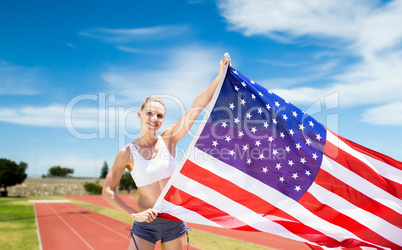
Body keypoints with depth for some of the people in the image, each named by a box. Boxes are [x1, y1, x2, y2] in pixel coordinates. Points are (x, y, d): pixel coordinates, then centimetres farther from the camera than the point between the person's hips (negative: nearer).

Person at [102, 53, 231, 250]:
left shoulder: (168, 140, -5)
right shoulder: (127, 153, -9)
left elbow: (196, 108, -12)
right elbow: (107, 192, -6)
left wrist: (220, 75, -16)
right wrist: (134, 215, -15)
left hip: (174, 222, 2)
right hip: (145, 226, -2)